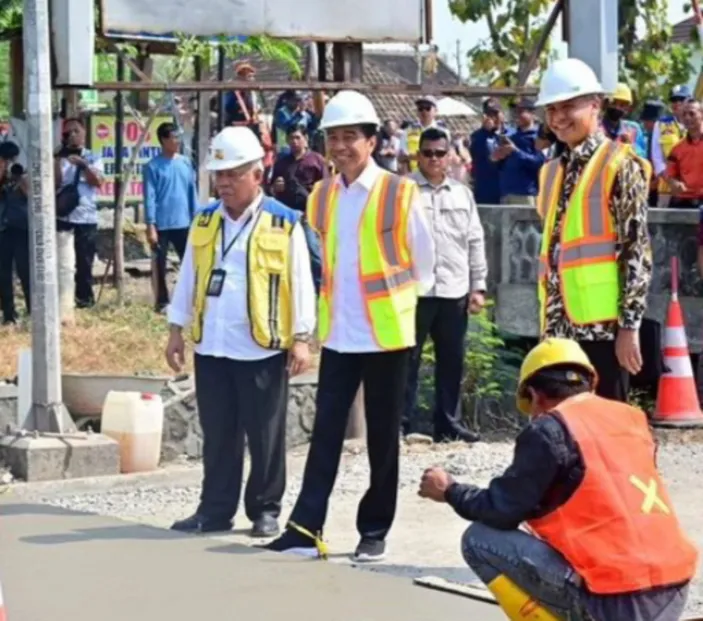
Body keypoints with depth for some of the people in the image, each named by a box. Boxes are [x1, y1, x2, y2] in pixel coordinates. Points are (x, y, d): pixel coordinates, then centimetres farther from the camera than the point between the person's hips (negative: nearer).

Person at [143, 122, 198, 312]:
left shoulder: (185, 163, 6)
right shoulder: (153, 166, -7)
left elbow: (192, 192, 10)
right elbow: (150, 197, -10)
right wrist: (150, 225, -14)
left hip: (184, 223, 4)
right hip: (162, 225, -4)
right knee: (161, 264, 4)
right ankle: (163, 301, 12)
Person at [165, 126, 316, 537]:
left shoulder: (284, 224, -4)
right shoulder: (204, 222, 10)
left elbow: (301, 285, -3)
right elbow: (188, 280, 16)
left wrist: (301, 339, -6)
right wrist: (177, 330, 12)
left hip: (263, 349, -4)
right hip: (211, 347, 4)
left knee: (265, 437, 4)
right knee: (218, 436, 10)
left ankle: (265, 510, 15)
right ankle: (216, 510, 17)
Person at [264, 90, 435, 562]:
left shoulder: (400, 193, -8)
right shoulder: (321, 196, 6)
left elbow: (425, 261, 2)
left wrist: (397, 299, 9)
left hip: (386, 334, -4)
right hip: (338, 334, 4)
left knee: (383, 435, 5)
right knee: (326, 431, 0)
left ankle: (374, 531, 13)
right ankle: (307, 527, -1)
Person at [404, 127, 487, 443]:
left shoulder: (462, 193, 14)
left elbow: (475, 241, 14)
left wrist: (478, 286, 9)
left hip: (455, 291, 4)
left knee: (452, 361, 9)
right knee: (407, 360, 0)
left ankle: (449, 424, 17)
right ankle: (402, 425, 5)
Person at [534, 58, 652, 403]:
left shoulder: (619, 166, -6)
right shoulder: (553, 171, 16)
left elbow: (638, 252, -11)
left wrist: (629, 326, -16)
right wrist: (547, 327, 17)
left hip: (603, 325, -7)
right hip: (562, 327, 7)